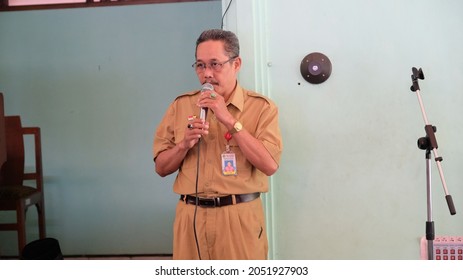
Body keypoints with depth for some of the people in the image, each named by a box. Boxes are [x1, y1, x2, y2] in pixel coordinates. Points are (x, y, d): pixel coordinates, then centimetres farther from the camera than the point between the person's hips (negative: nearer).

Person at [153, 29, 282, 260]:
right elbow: (161, 168, 9)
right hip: (191, 216, 3)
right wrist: (185, 144, -11)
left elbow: (270, 165, -15)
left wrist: (230, 121, -16)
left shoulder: (261, 107, -3)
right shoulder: (181, 106, 7)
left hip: (240, 217, -2)